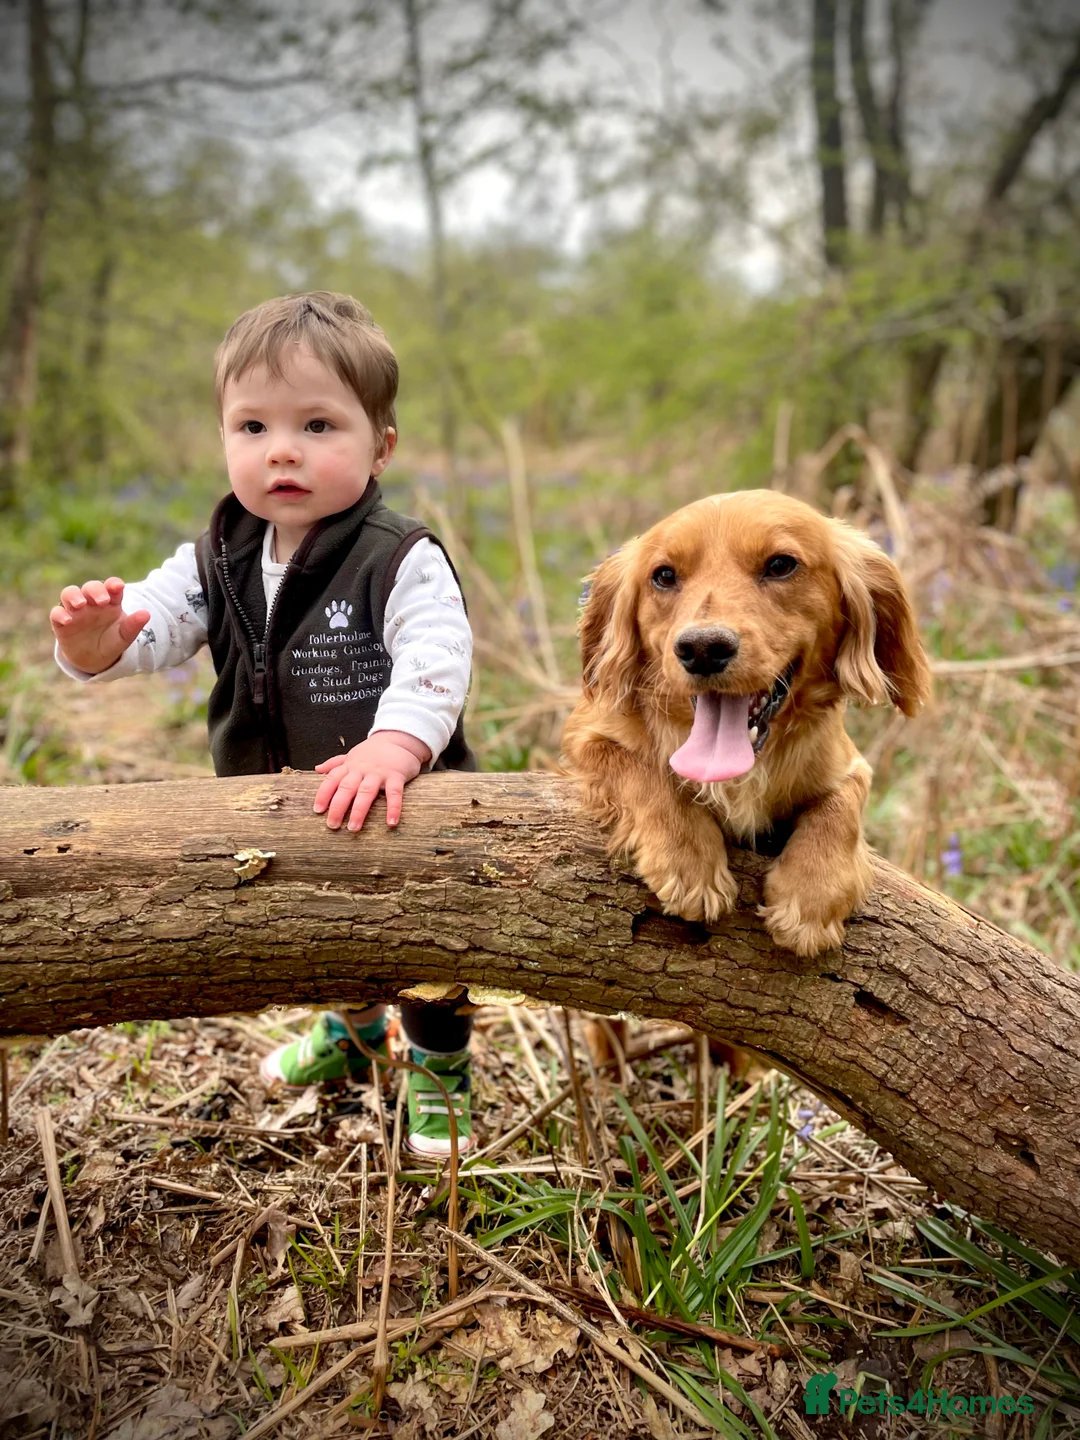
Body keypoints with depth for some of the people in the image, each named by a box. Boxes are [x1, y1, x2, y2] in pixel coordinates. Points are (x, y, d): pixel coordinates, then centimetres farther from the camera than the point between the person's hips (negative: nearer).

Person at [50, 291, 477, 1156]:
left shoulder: (401, 560, -22)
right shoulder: (218, 562, -3)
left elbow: (434, 663, -34)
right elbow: (157, 627, -8)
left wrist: (392, 747, -50)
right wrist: (97, 644, -31)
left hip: (397, 813, -6)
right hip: (277, 811, 6)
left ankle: (441, 1070, 42)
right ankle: (354, 1026, 60)